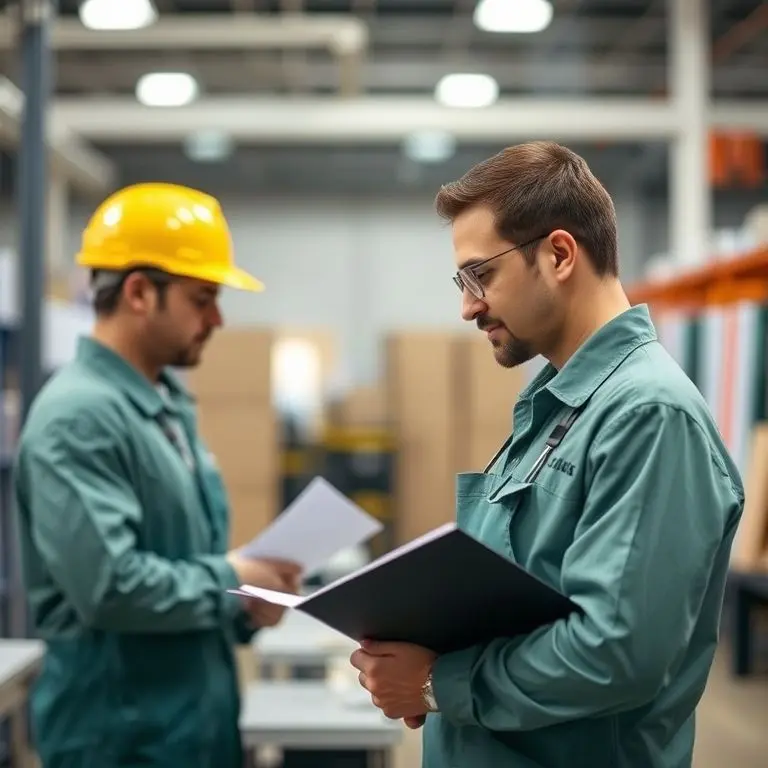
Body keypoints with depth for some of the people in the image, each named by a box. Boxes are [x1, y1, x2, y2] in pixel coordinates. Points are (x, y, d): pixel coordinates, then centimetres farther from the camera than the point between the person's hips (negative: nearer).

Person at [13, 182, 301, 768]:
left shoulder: (170, 404, 11)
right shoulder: (78, 416, -20)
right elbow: (107, 584, -29)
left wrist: (244, 604, 1)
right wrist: (228, 581, -14)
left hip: (201, 719, 9)